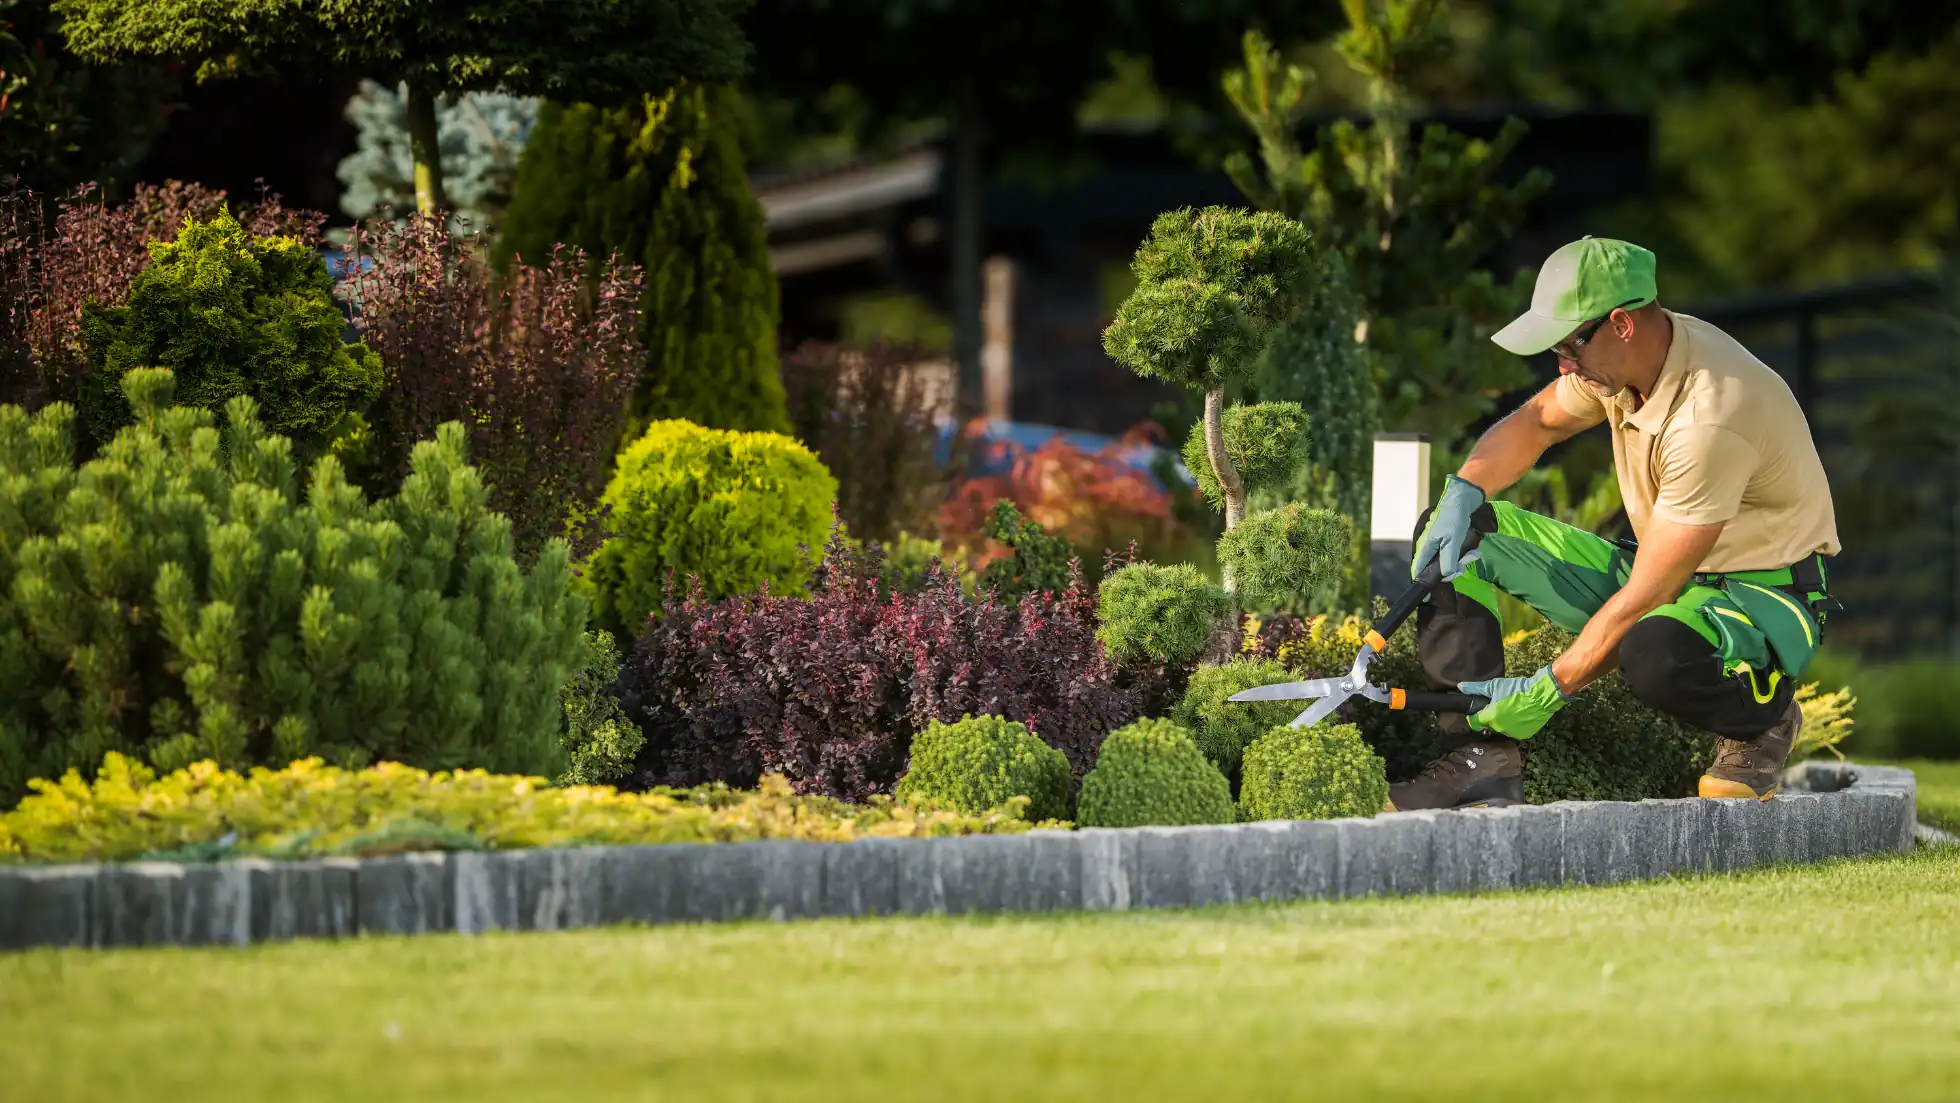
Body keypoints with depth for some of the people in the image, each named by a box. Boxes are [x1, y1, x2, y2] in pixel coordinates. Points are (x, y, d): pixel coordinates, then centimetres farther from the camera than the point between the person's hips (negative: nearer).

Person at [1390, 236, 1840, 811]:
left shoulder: (1709, 418, -32)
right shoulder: (1625, 355, -6)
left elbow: (1646, 598, -29)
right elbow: (1534, 422, 15)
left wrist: (1548, 691, -24)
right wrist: (1462, 494, -4)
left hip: (1764, 596, -9)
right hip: (1663, 573, 9)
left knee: (1654, 652, -44)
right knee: (1455, 531, -3)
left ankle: (1764, 719, -8)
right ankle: (1482, 759, -10)